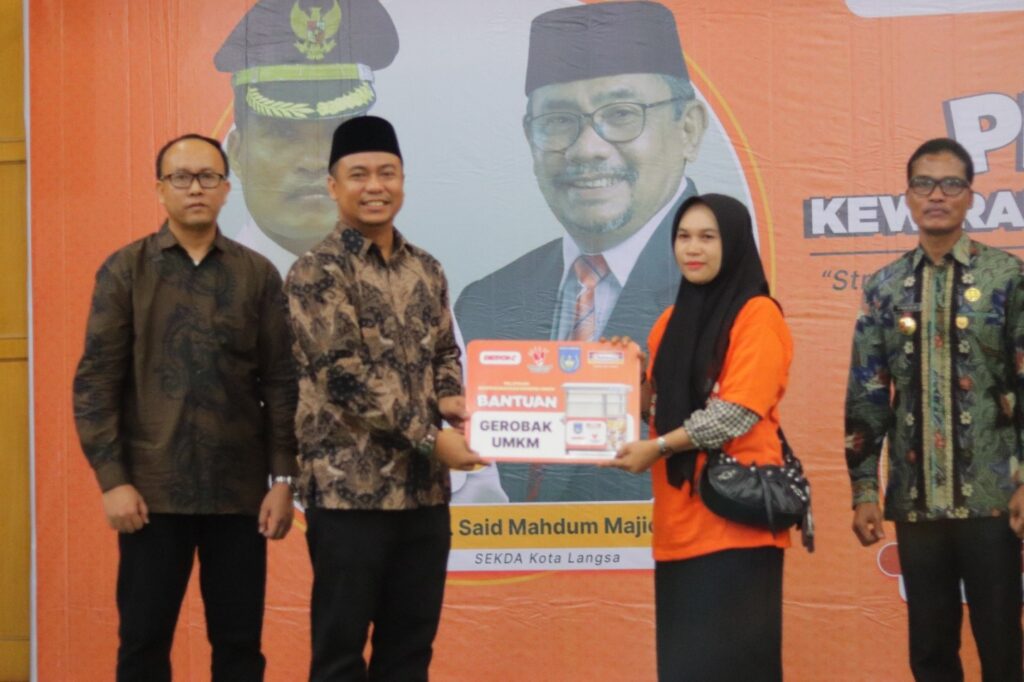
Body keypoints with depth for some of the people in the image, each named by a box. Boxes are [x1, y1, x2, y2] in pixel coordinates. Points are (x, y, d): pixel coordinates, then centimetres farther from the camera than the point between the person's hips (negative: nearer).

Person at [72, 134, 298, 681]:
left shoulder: (258, 274, 6)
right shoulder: (124, 270, 3)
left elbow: (281, 382, 4)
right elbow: (95, 380, -1)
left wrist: (282, 478, -2)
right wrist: (112, 479, -8)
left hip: (240, 491, 1)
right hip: (152, 490, -1)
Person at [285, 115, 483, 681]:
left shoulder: (426, 270, 12)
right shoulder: (318, 271, -9)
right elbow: (345, 375, -16)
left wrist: (450, 400, -3)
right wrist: (431, 438, -16)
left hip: (425, 487, 7)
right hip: (349, 487, -6)